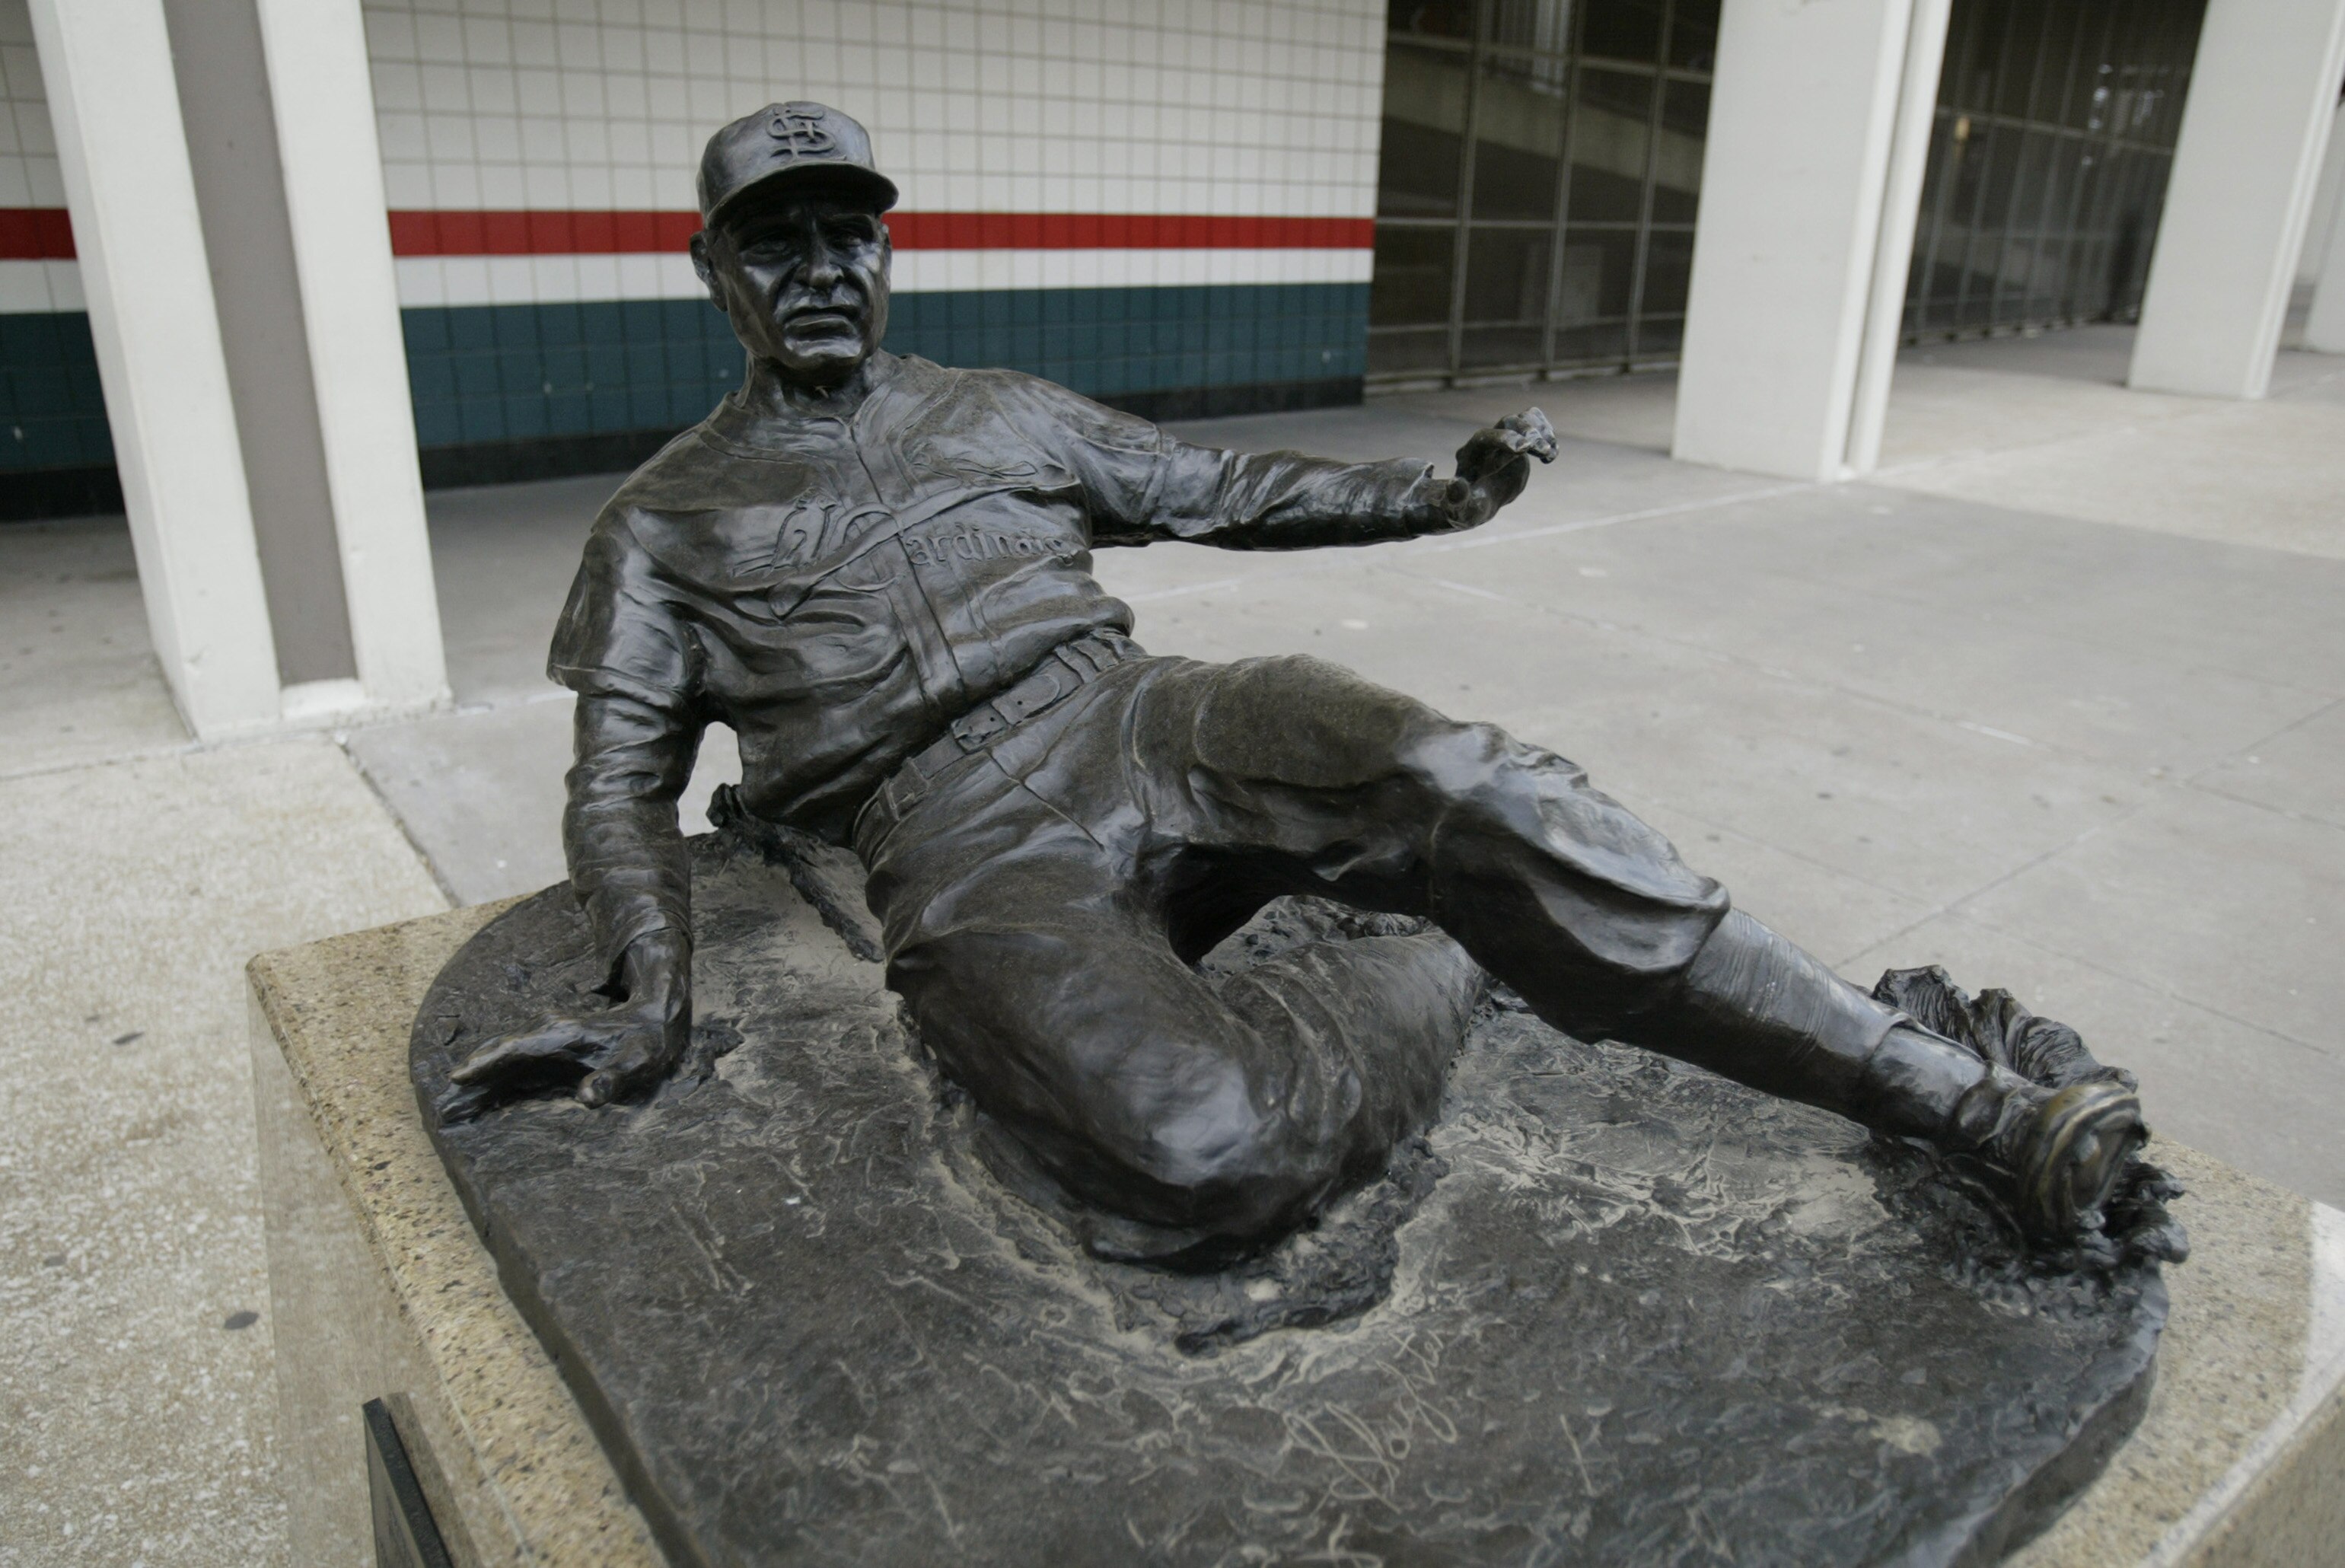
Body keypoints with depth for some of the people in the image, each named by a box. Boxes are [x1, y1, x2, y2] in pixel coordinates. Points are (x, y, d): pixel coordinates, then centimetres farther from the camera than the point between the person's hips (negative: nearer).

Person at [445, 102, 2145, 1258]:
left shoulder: (1004, 414, 22)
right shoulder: (663, 522, 16)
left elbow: (1225, 492, 24)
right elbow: (625, 776, 9)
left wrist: (1438, 496, 14)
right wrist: (654, 994, -9)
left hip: (1149, 721, 3)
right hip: (969, 841, -2)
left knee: (1471, 786, -28)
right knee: (1202, 1154, -35)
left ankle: (1972, 1107, -21)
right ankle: (1433, 968, -6)